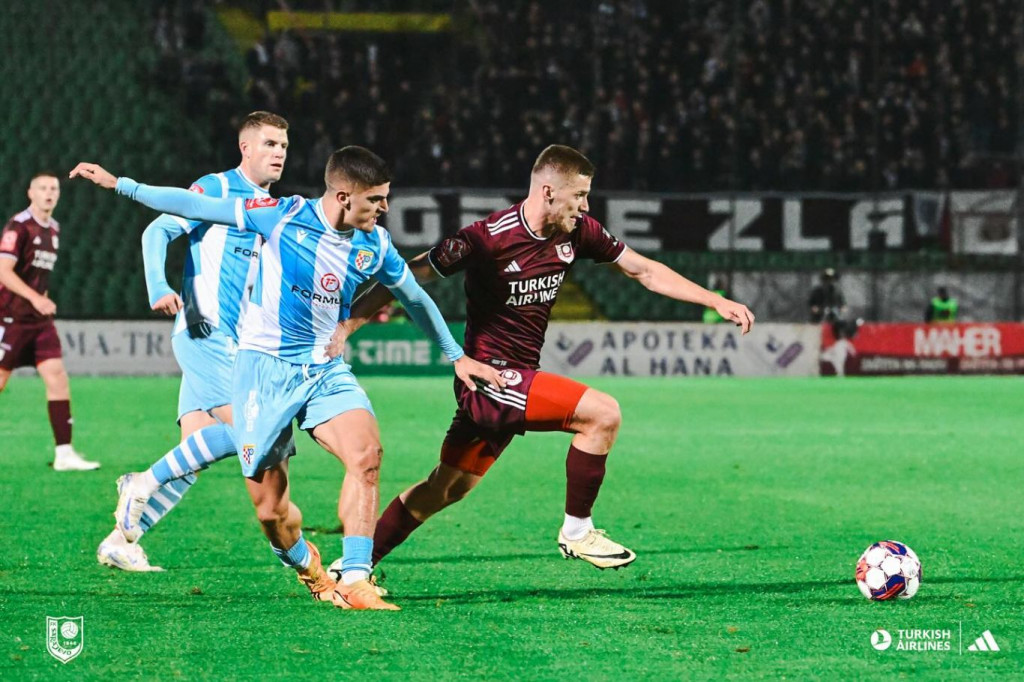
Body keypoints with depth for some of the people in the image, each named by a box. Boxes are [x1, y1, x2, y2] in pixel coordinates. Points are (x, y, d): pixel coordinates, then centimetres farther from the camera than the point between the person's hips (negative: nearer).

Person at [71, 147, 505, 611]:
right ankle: (307, 567, 31)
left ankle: (354, 583, -23)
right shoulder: (283, 217, -11)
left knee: (366, 452, -26)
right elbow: (198, 207, -5)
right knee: (270, 508, -3)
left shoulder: (375, 245, 0)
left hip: (325, 371, 3)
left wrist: (456, 356, 25)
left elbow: (414, 297, 18)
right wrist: (120, 185, -3)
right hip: (264, 369, -3)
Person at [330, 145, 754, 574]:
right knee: (603, 413, -18)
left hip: (517, 379, 8)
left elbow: (643, 270, 12)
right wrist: (344, 325, -18)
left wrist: (717, 301, 7)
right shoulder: (489, 237, -20)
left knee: (446, 489, 13)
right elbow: (408, 277, -13)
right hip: (491, 376, -8)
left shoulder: (577, 233, 0)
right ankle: (576, 531, -4)